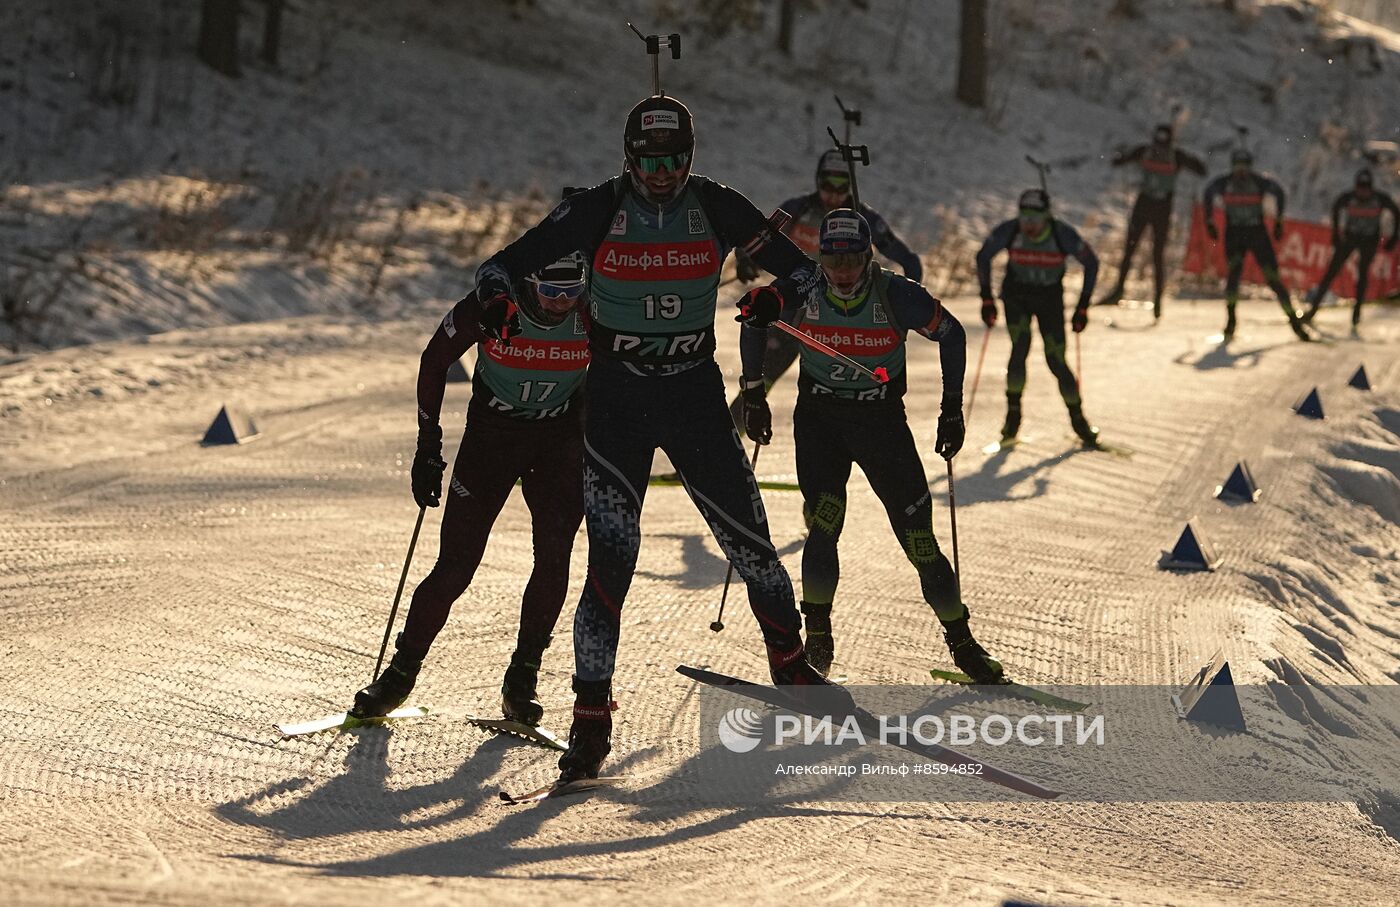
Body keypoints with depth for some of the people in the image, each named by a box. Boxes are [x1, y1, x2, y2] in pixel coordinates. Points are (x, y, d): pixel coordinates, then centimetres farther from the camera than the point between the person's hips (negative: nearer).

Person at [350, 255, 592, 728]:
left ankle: (522, 682, -5)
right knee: (456, 565, -7)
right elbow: (435, 360, -7)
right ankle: (401, 672, 11)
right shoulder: (489, 306, -23)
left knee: (554, 554, -17)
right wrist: (428, 446, -5)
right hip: (491, 433, -1)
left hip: (562, 439, 1)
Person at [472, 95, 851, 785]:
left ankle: (792, 668, 31)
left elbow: (807, 273, 1)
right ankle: (591, 718, -6)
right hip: (616, 398, -2)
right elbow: (503, 265, -6)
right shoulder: (597, 211, -8)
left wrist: (780, 295, -20)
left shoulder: (718, 210, -4)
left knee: (749, 540, 6)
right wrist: (497, 299, -28)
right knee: (611, 556, -12)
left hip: (696, 396, 2)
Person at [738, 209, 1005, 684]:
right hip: (819, 417, 1)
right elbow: (752, 326, 6)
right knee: (823, 523, -18)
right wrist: (753, 396, 7)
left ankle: (960, 639, 10)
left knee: (919, 538, -4)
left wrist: (952, 410, 2)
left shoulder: (897, 296, -17)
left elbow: (951, 334, 0)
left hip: (882, 420, 0)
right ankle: (817, 635, -2)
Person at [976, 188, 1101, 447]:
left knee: (1056, 361, -7)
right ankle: (1013, 413, -6)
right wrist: (987, 300, -6)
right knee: (1020, 346, -21)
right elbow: (983, 257, -5)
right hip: (1016, 296, 0)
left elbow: (1091, 263, -10)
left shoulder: (1063, 235, -25)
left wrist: (1083, 307, -10)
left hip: (1050, 299, 0)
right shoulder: (1008, 232, -23)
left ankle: (1078, 419, 12)